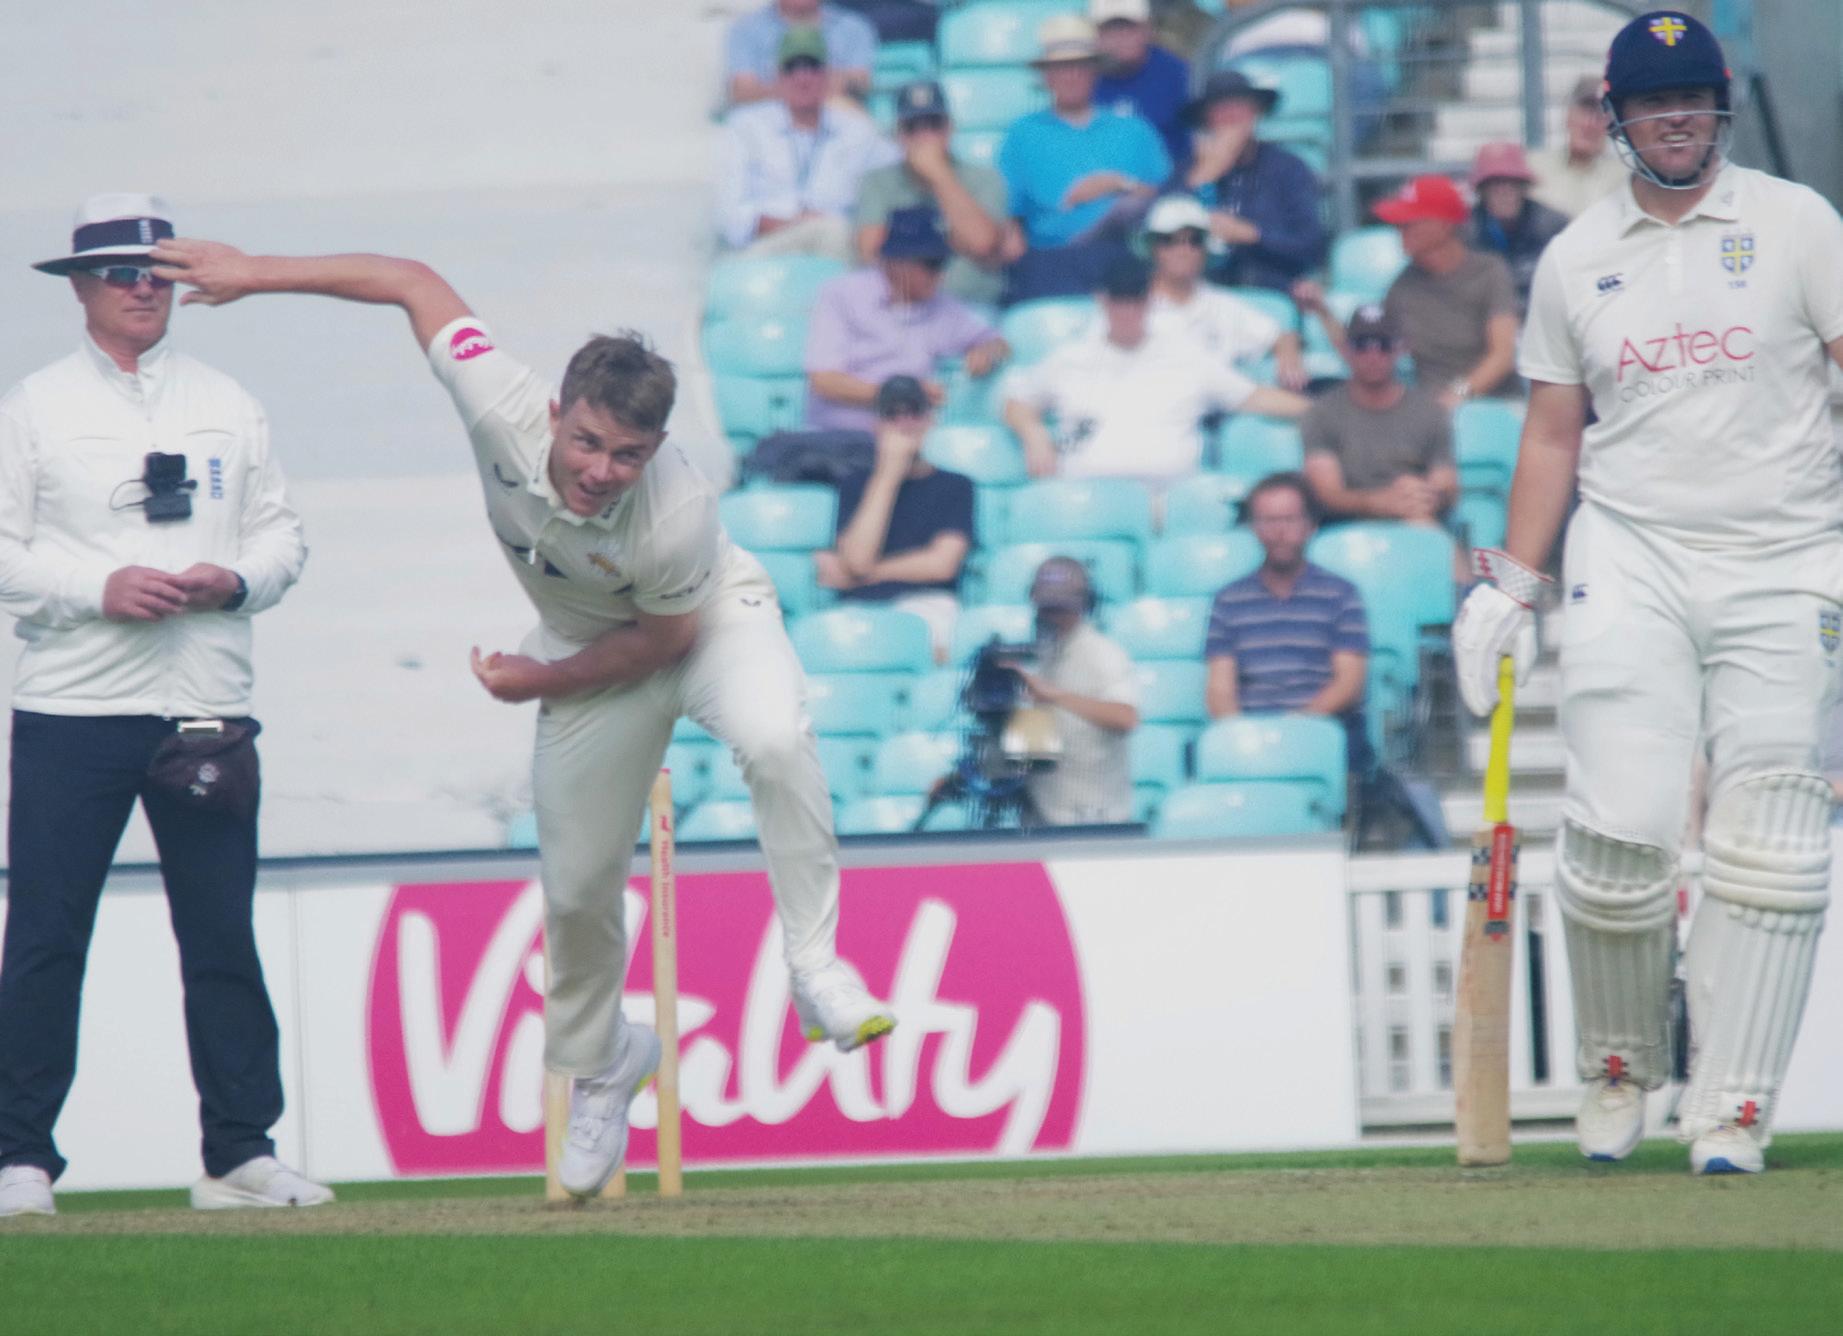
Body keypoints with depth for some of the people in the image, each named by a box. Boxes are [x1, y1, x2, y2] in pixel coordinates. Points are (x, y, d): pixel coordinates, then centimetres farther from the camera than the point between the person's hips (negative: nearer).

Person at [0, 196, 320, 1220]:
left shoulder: (229, 407, 13)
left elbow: (283, 539, 14)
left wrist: (233, 580, -7)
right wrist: (100, 589, -15)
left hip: (205, 708, 2)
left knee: (223, 936, 2)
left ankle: (242, 1153, 7)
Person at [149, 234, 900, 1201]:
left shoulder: (677, 518, -40)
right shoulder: (503, 415, -34)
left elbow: (667, 638, -20)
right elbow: (414, 284, -21)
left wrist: (544, 682, -13)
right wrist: (255, 273, -19)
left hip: (710, 618, -4)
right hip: (590, 645, 4)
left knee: (774, 741, -37)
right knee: (575, 885, 7)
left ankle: (815, 967, -25)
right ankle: (599, 1066, 34)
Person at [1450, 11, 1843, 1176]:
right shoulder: (1574, 261, 12)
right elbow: (1554, 436, 17)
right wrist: (1511, 587, 10)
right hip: (1630, 563, 1)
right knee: (1622, 827, -14)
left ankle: (1731, 1112, -1)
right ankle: (1618, 1067, 6)